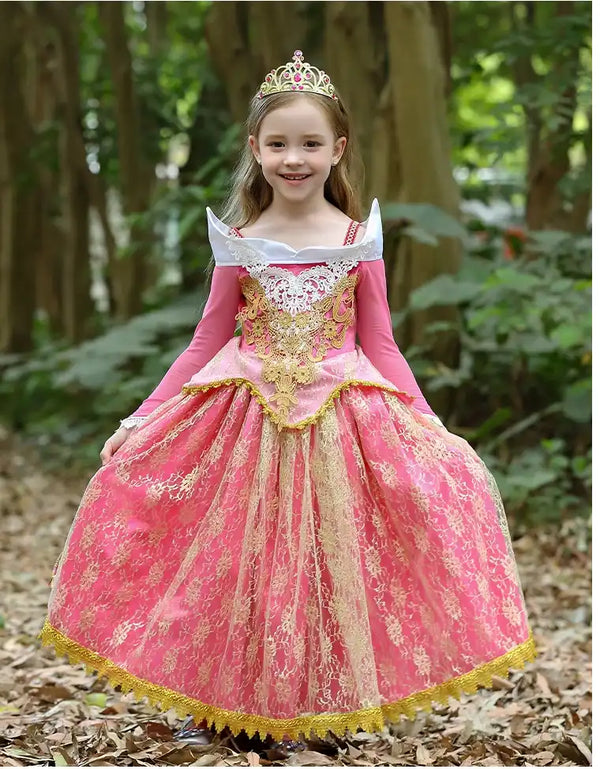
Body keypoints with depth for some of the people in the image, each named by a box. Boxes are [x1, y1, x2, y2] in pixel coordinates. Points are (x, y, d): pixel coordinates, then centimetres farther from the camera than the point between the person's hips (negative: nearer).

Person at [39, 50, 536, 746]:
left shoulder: (360, 237, 0)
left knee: (331, 559, 2)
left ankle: (328, 698, 21)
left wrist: (431, 430, -3)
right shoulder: (238, 241, 1)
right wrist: (139, 422, 1)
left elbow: (379, 344, 4)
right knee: (251, 565, 5)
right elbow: (206, 342, 6)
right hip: (247, 420, 1)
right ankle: (251, 698, 23)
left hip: (343, 420, 0)